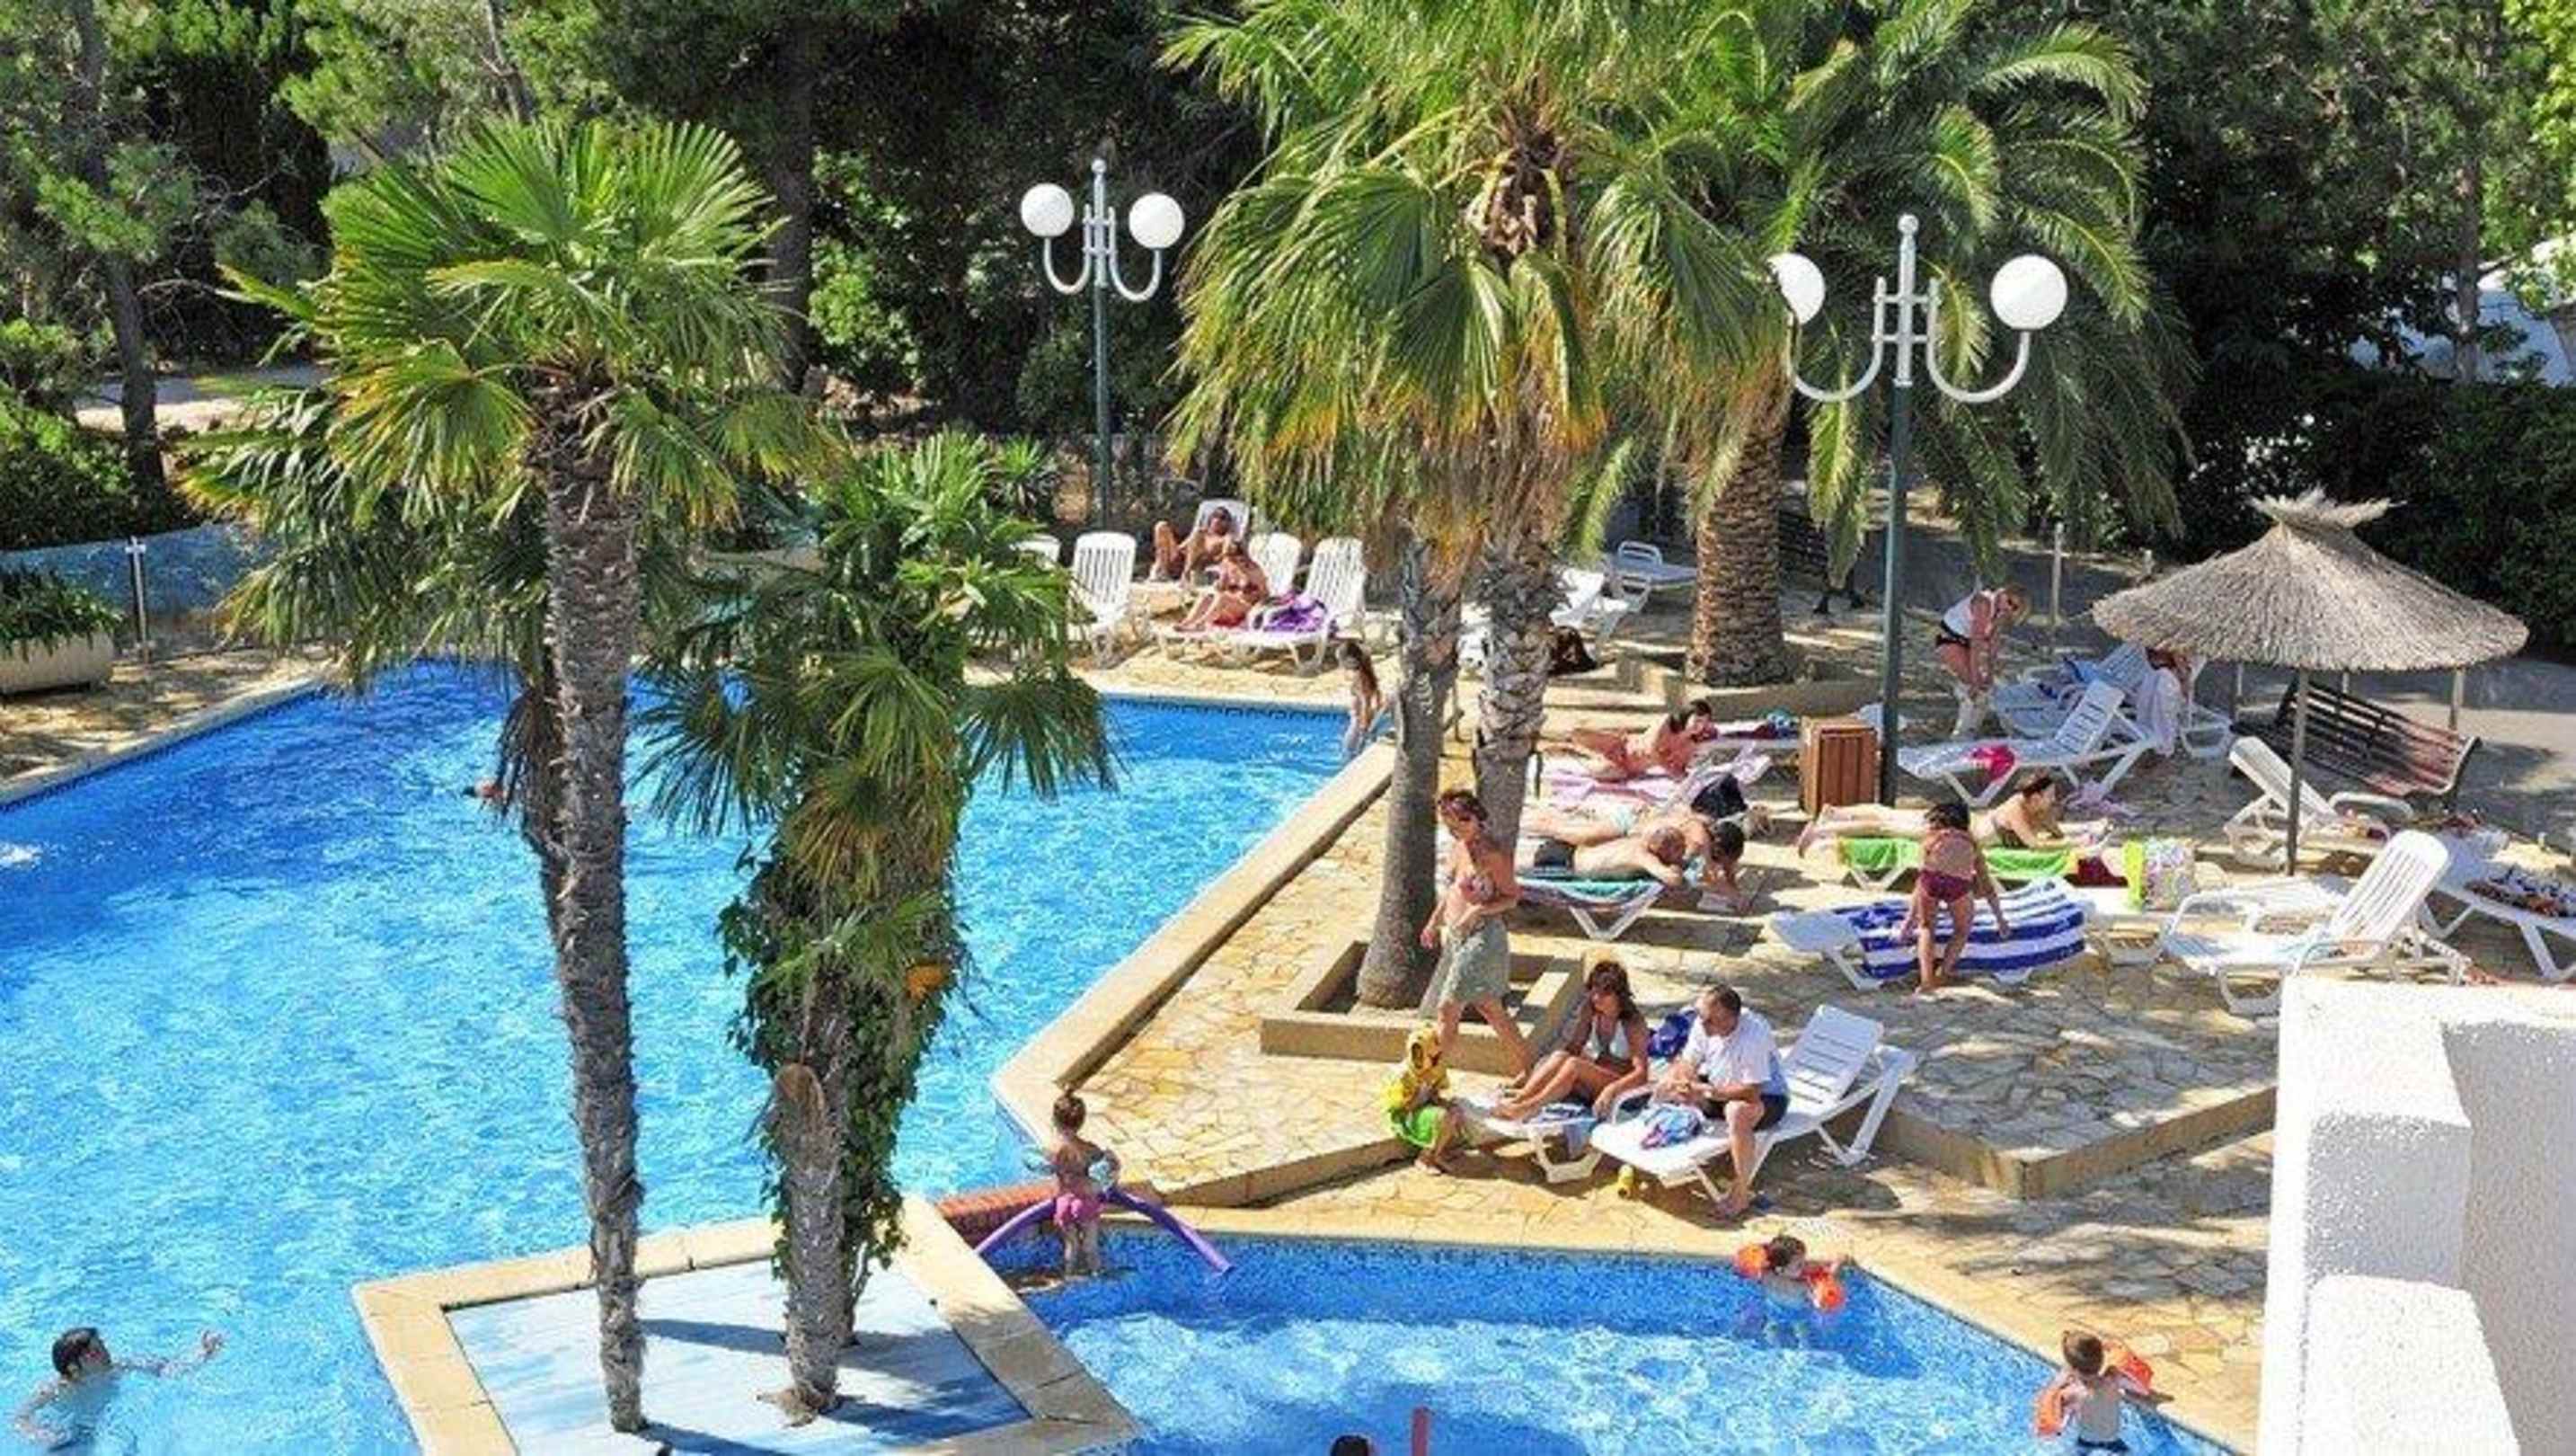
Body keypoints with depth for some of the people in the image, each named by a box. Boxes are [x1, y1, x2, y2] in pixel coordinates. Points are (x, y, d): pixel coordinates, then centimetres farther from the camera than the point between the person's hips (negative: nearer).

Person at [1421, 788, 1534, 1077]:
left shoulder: (1493, 854, -17)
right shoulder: (1458, 847, 7)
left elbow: (1512, 896, -11)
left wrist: (1478, 910, -22)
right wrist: (1434, 922, 17)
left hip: (1481, 937, -9)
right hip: (1454, 935, 9)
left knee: (1448, 1007, -10)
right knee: (1490, 1008, 15)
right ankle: (1524, 1064, 26)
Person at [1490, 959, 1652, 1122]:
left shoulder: (1633, 1022, -13)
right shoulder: (1591, 1013, 4)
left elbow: (1641, 1074, -20)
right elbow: (1573, 1048, 10)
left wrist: (1612, 1089, -38)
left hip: (1622, 1087, -5)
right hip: (1591, 1081, 5)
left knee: (1574, 1065, -32)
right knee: (1560, 1056, -25)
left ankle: (1527, 1108, -42)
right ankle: (1517, 1099, -41)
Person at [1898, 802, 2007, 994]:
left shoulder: (1932, 839, 30)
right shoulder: (1971, 844, 34)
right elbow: (1989, 888, 45)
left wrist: (1909, 922, 45)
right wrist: (2000, 920, 58)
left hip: (1932, 877, 0)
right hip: (1958, 883, 0)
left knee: (1926, 928, 24)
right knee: (1962, 932, 28)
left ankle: (1927, 979, 8)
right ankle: (1942, 974, 15)